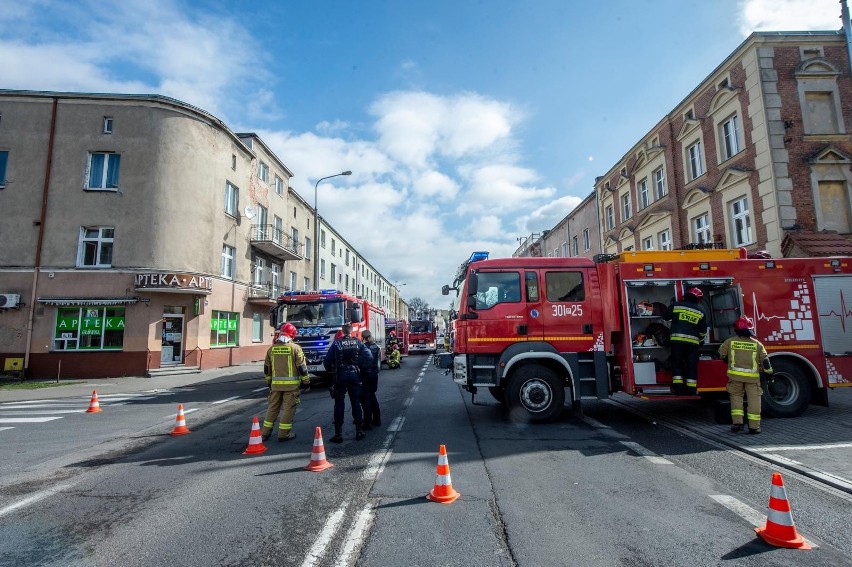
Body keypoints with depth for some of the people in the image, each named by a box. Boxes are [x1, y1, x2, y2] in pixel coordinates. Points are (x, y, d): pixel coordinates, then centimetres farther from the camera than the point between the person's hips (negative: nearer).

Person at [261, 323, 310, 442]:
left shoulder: (272, 348, 5)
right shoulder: (295, 348, -9)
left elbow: (267, 367, 12)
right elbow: (302, 367, -9)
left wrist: (269, 382, 24)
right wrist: (306, 381, 2)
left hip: (276, 383, 5)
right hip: (291, 384, -4)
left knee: (272, 407, 15)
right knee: (289, 408, 4)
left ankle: (265, 433, 20)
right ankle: (284, 434, 7)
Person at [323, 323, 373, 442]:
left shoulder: (336, 343, -5)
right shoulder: (358, 343, 0)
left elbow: (327, 361, -6)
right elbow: (369, 357, -9)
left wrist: (332, 367, 14)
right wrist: (361, 367, 4)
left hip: (340, 377, -2)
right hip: (355, 376, 2)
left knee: (339, 405, 5)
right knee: (356, 404, 11)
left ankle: (338, 435, 5)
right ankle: (359, 432, 14)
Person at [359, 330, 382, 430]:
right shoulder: (377, 347, 4)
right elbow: (379, 361, 9)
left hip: (365, 374, -6)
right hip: (374, 374, 6)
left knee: (365, 398, 1)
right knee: (372, 395, 20)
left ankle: (368, 423, 2)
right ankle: (377, 420, 25)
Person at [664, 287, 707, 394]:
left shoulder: (676, 305, 2)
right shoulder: (701, 311, 7)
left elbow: (666, 317, 13)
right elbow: (703, 330, 11)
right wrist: (701, 340, 28)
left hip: (677, 339, -1)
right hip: (693, 341, 1)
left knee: (677, 363, 6)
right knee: (692, 365, 8)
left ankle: (678, 387, 2)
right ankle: (691, 389, 9)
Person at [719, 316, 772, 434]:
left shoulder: (730, 341, 0)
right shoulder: (757, 344, 1)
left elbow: (722, 354, 12)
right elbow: (764, 360, 2)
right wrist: (769, 372, 15)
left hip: (735, 375, 0)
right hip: (752, 376, 0)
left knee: (736, 397, 13)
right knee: (754, 399, 7)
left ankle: (737, 422, 6)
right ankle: (754, 426, 6)